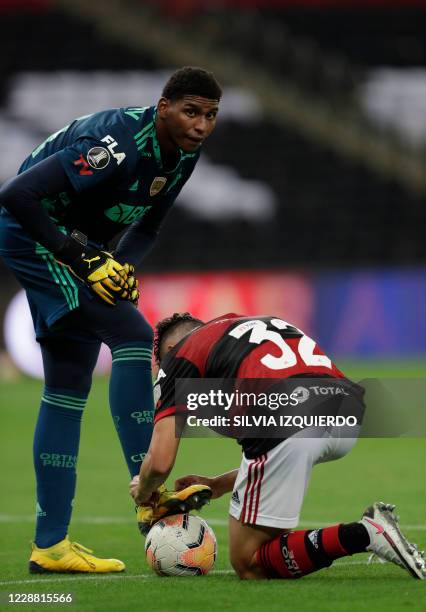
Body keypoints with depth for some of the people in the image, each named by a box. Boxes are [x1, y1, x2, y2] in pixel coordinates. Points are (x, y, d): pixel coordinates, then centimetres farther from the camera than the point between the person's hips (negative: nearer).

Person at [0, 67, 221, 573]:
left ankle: (50, 544, 12)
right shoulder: (119, 143, -28)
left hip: (77, 244, 10)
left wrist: (121, 266, -7)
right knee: (133, 337, -22)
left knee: (69, 388, 9)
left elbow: (146, 226, 14)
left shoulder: (183, 155, -1)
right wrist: (83, 260, -31)